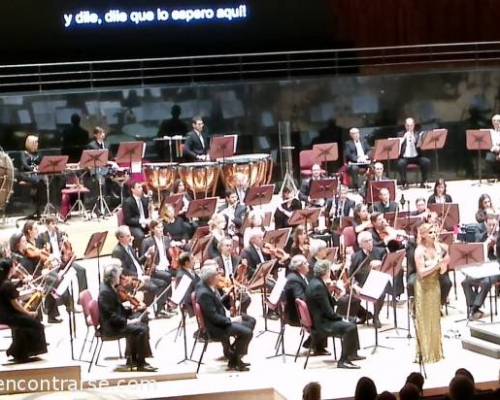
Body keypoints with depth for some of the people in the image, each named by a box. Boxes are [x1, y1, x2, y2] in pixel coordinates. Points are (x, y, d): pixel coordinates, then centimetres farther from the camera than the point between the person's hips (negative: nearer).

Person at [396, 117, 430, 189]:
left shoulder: (418, 134, 13)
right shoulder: (400, 134, 8)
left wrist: (419, 145, -18)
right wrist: (404, 137, -16)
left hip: (416, 157, 2)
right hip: (404, 157, -2)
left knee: (427, 161, -25)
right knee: (401, 163, -35)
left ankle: (423, 181, -9)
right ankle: (404, 182, -17)